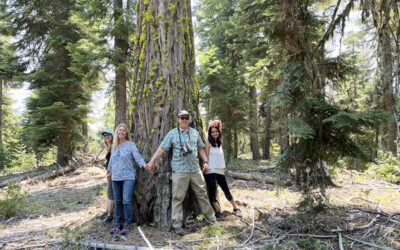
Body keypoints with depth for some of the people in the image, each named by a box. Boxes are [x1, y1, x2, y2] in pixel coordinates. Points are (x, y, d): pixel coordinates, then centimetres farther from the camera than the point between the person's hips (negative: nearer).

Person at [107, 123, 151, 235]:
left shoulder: (131, 144, -1)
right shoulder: (114, 146, 14)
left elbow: (137, 157, -9)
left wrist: (144, 164, -26)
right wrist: (110, 171, 30)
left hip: (128, 177, -5)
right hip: (116, 177, 5)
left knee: (126, 201, -10)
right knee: (118, 201, 8)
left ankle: (127, 225, -1)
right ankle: (118, 224, 17)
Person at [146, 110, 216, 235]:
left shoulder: (194, 132, 12)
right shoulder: (172, 133, 2)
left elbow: (200, 148, 18)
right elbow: (162, 148, -1)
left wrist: (205, 162, 12)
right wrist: (152, 161, -6)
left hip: (195, 169, 3)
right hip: (179, 171, -3)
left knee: (202, 193, 10)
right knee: (177, 197, -2)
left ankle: (210, 217, 25)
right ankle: (177, 224, 6)